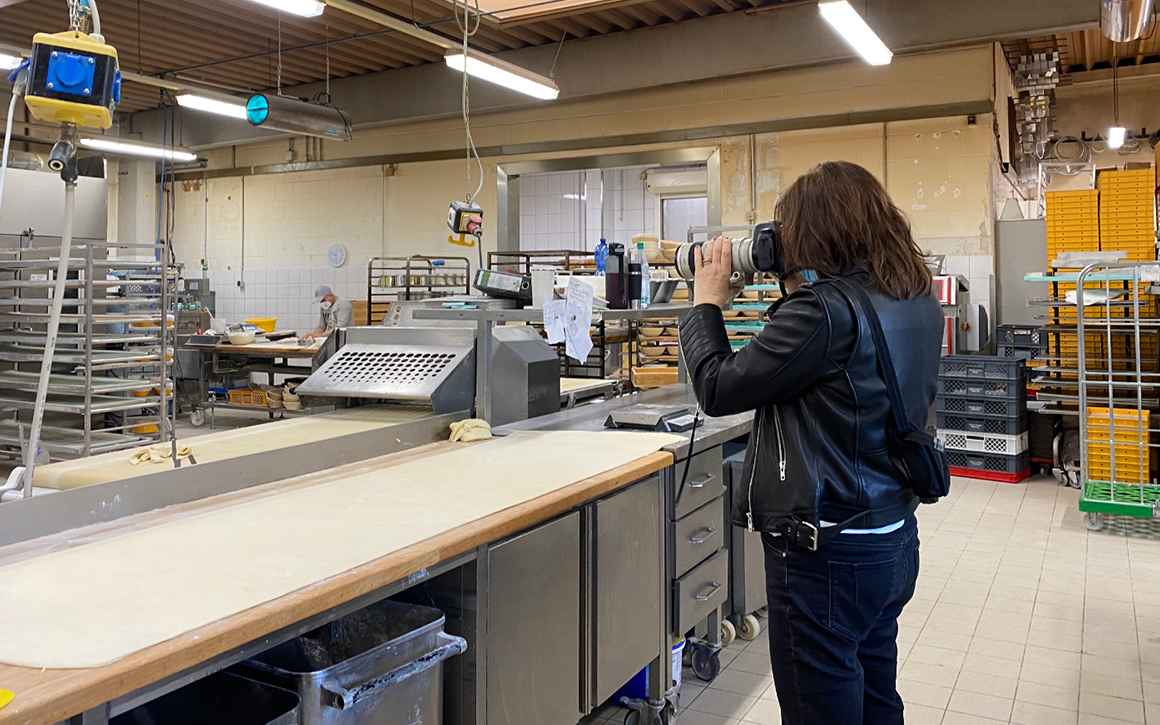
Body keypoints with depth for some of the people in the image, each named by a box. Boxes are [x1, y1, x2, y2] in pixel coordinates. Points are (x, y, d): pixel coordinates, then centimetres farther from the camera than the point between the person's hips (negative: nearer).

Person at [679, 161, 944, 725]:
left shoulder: (825, 309, -24)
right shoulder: (917, 301, 5)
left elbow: (717, 390, -19)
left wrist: (707, 302, -5)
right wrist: (795, 294, 7)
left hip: (827, 554, -9)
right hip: (894, 539, 9)